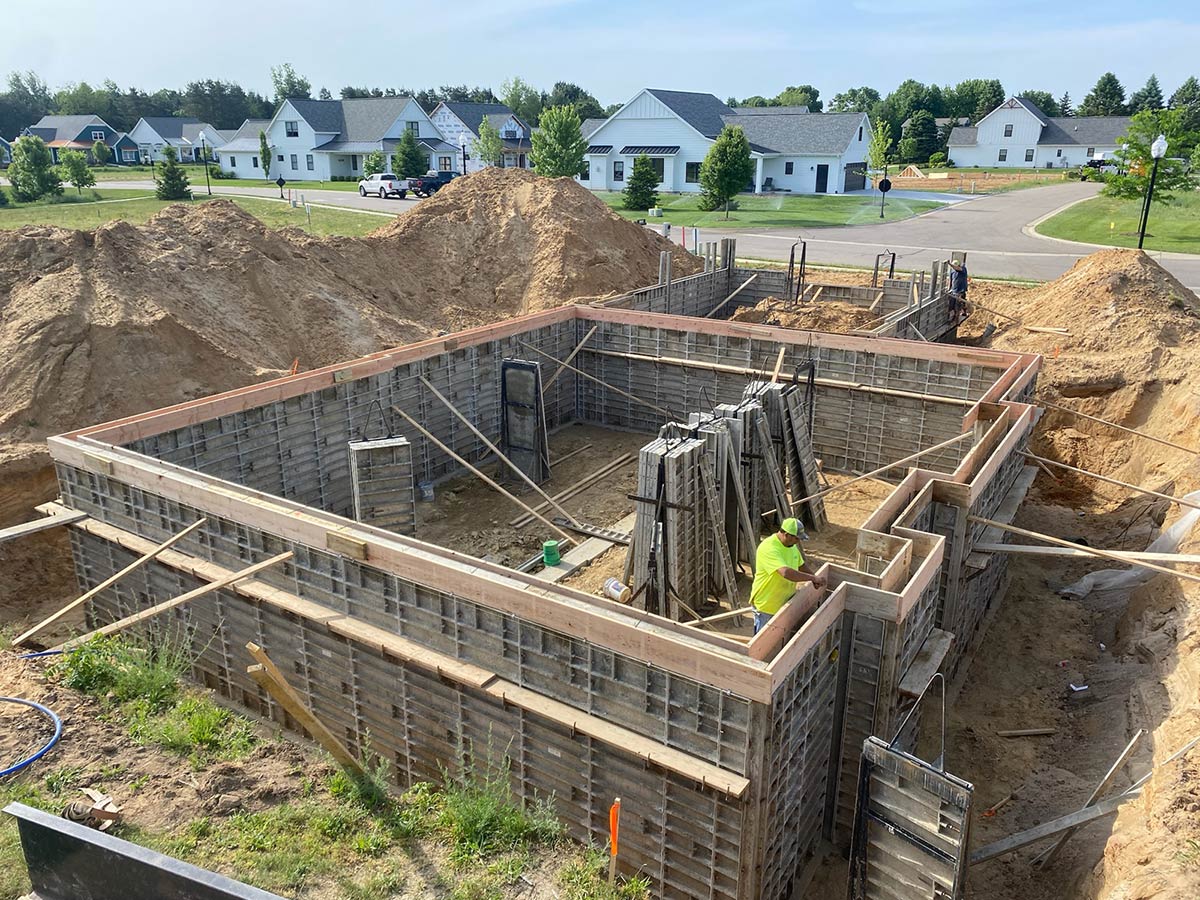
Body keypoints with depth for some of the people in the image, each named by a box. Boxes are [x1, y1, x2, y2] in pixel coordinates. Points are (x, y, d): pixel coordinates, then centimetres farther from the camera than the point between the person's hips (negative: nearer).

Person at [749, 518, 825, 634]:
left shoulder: (792, 545, 2)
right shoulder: (768, 548, -29)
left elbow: (801, 565, 17)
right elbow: (786, 572, -40)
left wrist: (814, 577, -2)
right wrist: (813, 578, -33)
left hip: (784, 603, 8)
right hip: (766, 606, -8)